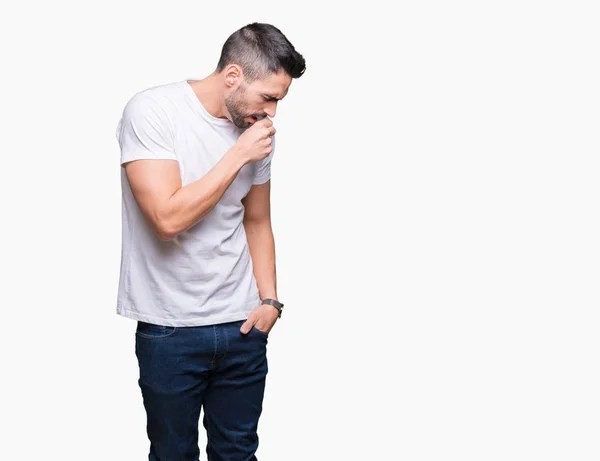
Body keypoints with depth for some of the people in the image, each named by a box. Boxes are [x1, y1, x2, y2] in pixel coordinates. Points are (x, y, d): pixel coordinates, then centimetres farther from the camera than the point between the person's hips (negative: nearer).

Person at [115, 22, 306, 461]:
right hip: (170, 330, -4)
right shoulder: (151, 111, -13)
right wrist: (239, 155, -18)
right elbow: (169, 218, -23)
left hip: (243, 326, 5)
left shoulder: (256, 132, 4)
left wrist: (269, 299, 3)